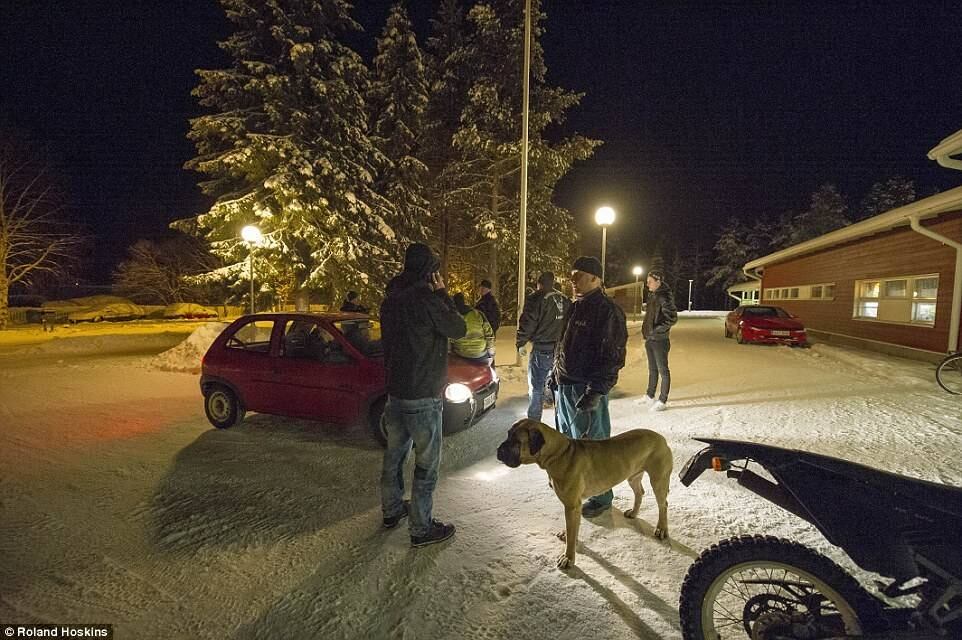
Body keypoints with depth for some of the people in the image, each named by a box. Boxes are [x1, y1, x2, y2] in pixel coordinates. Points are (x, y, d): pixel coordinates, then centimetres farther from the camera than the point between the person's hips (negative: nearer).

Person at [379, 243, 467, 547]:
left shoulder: (391, 300, 5)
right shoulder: (426, 300, -21)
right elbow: (458, 328, -7)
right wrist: (442, 294, -4)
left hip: (395, 390, 9)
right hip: (422, 396, -8)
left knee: (394, 453, 20)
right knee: (427, 462, 4)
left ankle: (391, 510, 37)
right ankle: (421, 528, 14)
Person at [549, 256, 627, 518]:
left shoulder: (607, 311, -15)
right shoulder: (575, 309, 13)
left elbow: (613, 356, -19)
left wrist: (596, 390, -23)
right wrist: (554, 375, 19)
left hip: (587, 389, -9)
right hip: (564, 385, 9)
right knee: (568, 438, 20)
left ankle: (601, 496, 17)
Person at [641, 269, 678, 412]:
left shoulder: (665, 297, -15)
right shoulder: (652, 296, 11)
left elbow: (672, 318, -21)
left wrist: (657, 329, -19)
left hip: (660, 340, -9)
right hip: (649, 339, 9)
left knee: (663, 370, 1)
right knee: (652, 369, 19)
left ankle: (663, 401, 9)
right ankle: (650, 396, 31)